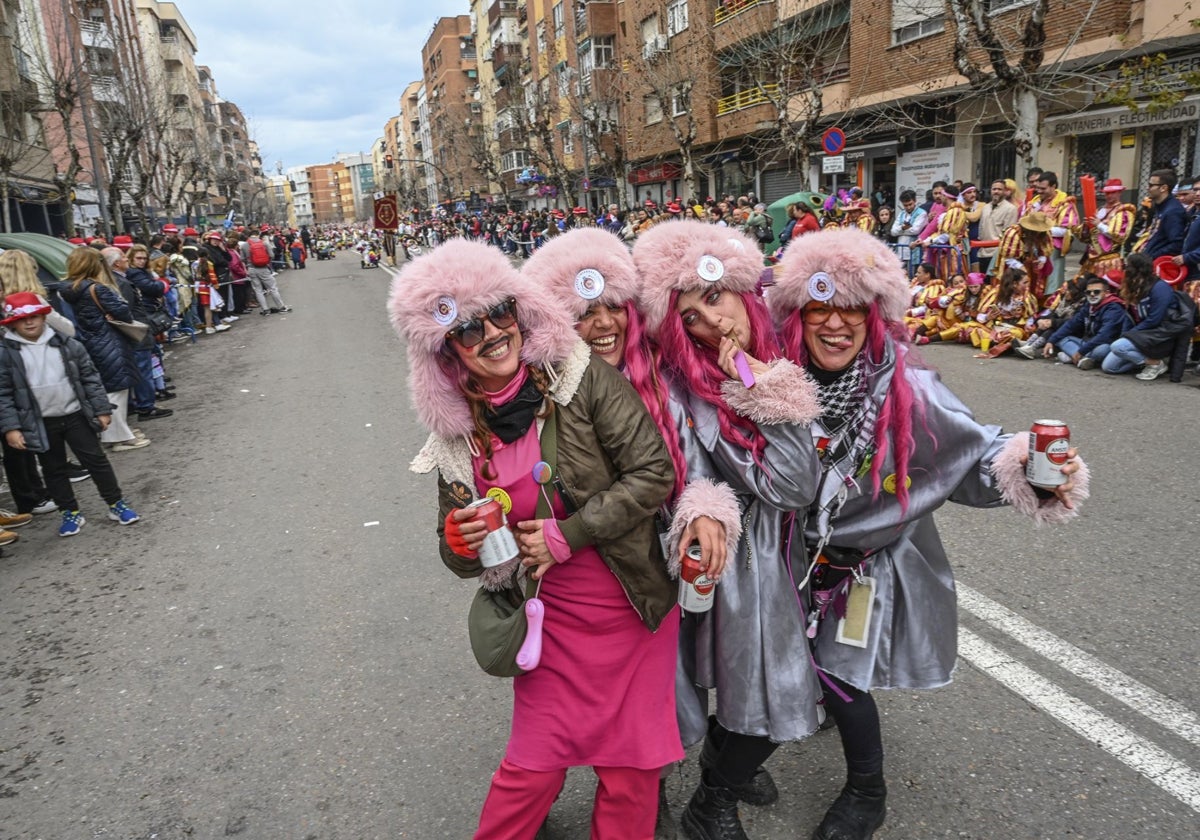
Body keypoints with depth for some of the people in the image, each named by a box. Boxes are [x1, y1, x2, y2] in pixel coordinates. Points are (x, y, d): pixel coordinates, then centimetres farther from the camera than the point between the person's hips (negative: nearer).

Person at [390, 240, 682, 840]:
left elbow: (653, 472, -17)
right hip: (554, 620, 2)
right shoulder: (458, 436, -2)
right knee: (534, 766, 9)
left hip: (633, 610, -1)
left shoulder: (583, 379, -14)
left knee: (631, 769, 12)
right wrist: (461, 543, -16)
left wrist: (566, 535, -18)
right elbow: (461, 562, 8)